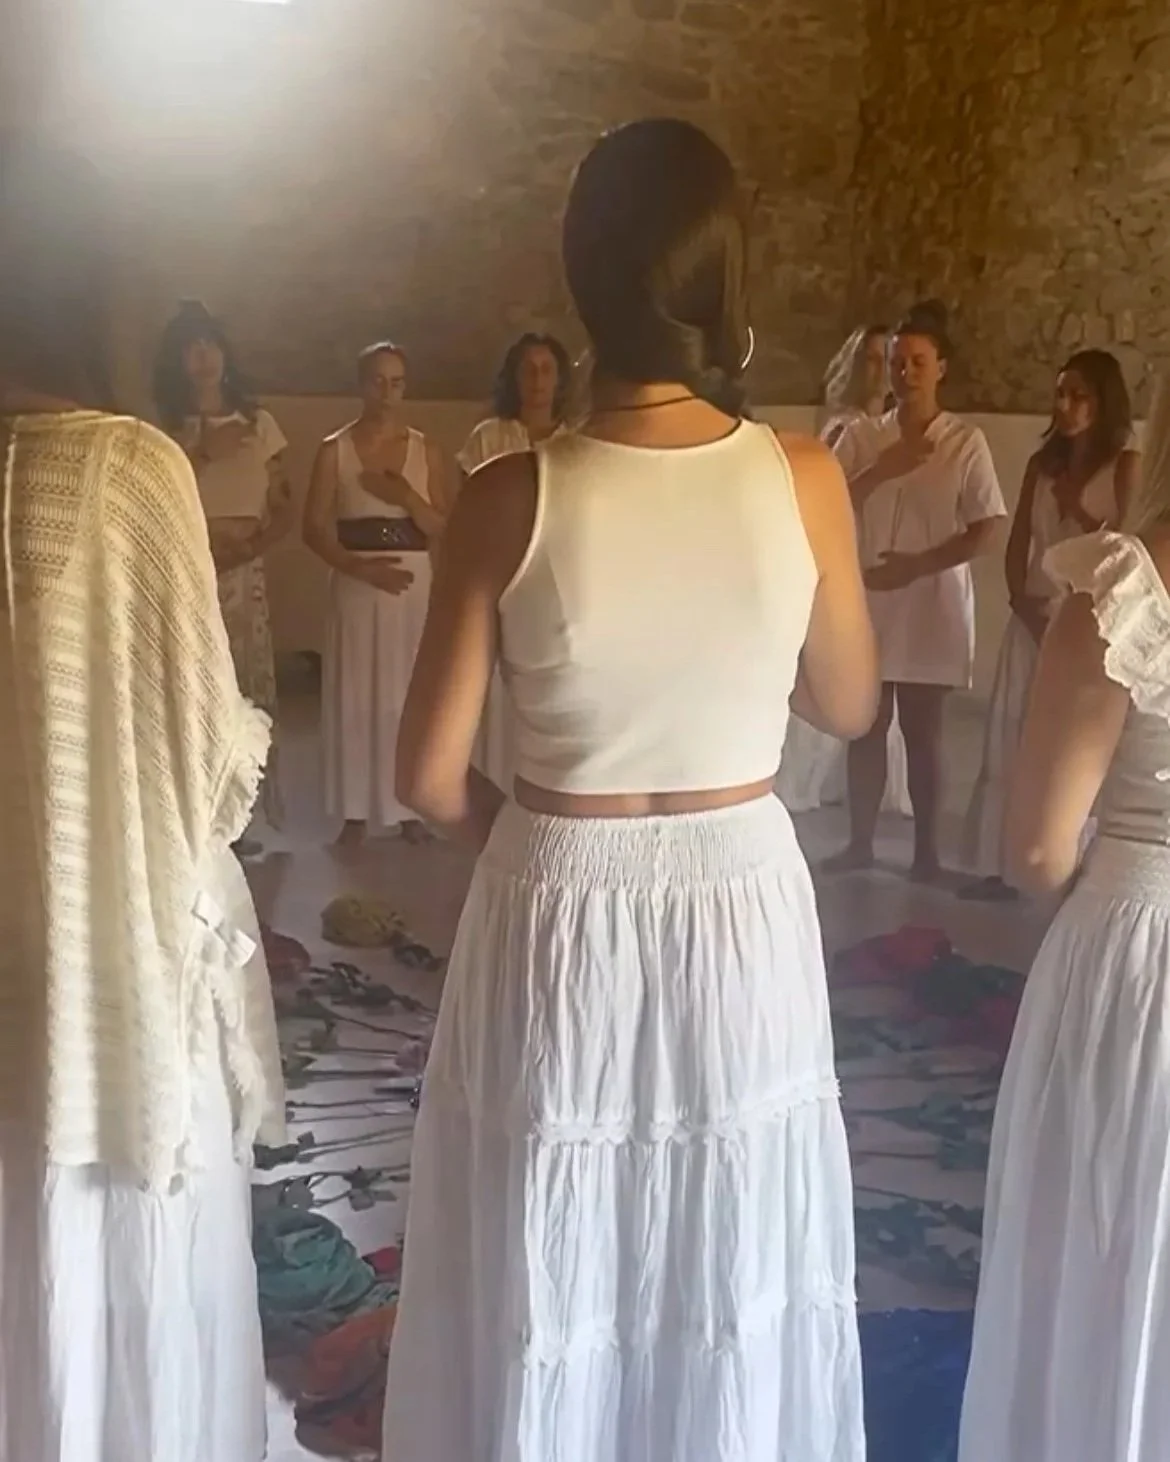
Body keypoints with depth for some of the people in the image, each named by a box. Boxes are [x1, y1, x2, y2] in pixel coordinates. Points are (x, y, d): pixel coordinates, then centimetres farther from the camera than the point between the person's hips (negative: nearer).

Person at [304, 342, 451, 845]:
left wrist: (405, 496, -14)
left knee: (409, 694, 3)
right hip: (356, 585, -1)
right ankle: (356, 811, 9)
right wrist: (359, 566, -16)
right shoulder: (335, 449, 1)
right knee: (355, 696, 0)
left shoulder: (426, 451, 6)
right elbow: (315, 528, -2)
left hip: (414, 585, 1)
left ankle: (408, 805, 14)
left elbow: (444, 528, 3)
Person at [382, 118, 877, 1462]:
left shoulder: (511, 498, -15)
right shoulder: (804, 480, -11)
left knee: (549, 1295, 18)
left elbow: (430, 776, -10)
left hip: (558, 915, -1)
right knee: (728, 1290, 22)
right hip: (742, 908, 2)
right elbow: (849, 706, 4)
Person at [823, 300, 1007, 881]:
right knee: (864, 727, 7)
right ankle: (859, 843, 18)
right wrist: (885, 469, -14)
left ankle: (925, 848, 15)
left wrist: (917, 566, -15)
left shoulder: (966, 442, -4)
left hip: (932, 607, -2)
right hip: (868, 603, 3)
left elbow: (985, 533, -6)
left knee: (922, 730, 5)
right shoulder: (861, 435, 4)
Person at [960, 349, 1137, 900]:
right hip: (1032, 618, 5)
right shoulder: (1042, 463, 11)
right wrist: (1022, 601, -4)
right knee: (1009, 743, 4)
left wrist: (1076, 508, -12)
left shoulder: (1126, 465, -2)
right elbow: (1018, 546, 9)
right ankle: (997, 864, 11)